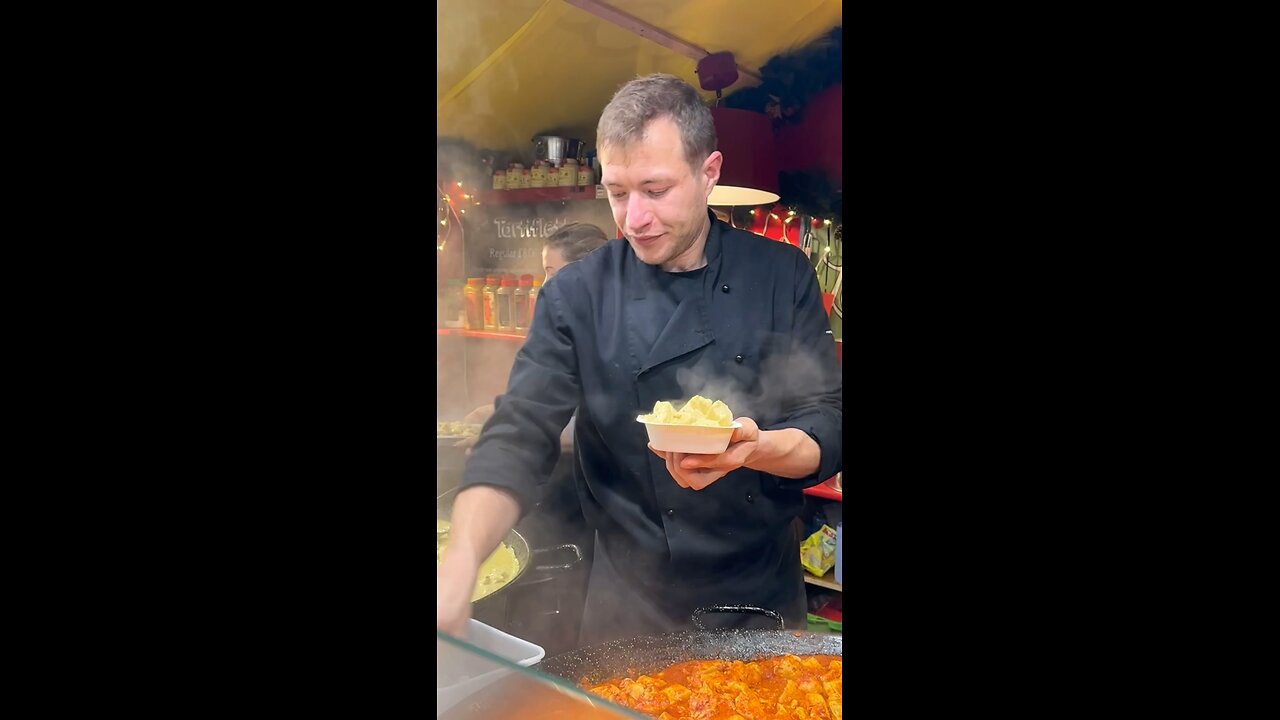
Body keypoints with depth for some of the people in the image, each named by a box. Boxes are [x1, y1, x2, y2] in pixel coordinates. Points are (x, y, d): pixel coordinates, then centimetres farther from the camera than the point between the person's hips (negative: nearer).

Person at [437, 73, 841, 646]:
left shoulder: (782, 276, -7)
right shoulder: (576, 296, -9)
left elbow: (825, 432, -8)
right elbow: (518, 438, -15)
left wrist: (756, 448, -30)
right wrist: (460, 565, -31)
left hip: (765, 593, 1)